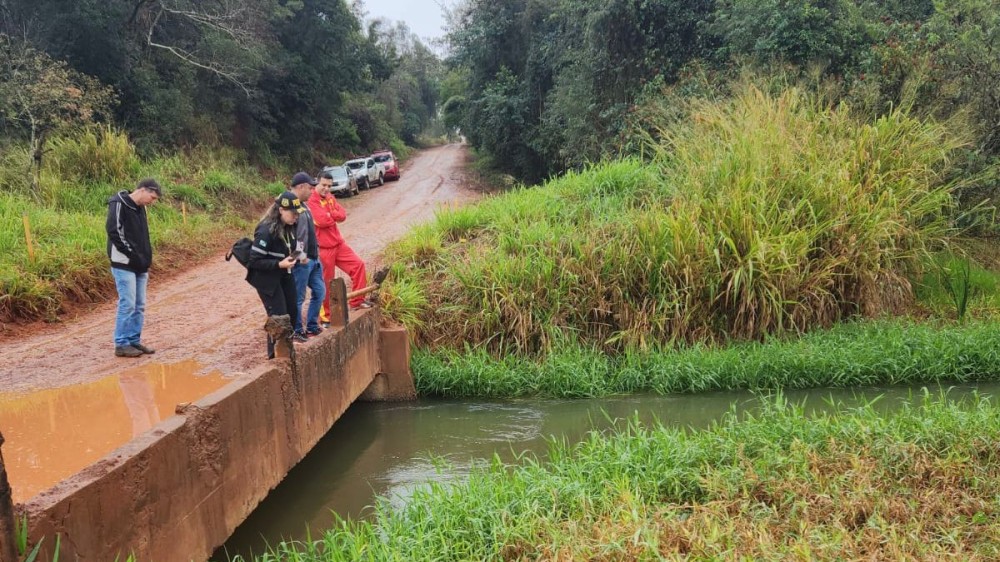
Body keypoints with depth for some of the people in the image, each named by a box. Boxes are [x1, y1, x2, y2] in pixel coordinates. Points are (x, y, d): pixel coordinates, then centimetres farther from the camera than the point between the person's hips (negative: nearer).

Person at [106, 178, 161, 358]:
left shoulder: (140, 208, 16)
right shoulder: (119, 204, -10)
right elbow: (113, 231, -20)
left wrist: (146, 262, 14)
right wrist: (132, 254, -18)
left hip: (139, 266, 8)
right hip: (124, 265, -8)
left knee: (139, 306, 9)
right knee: (127, 305, -7)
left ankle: (134, 341, 17)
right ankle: (121, 344, 1)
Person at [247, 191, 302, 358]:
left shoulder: (288, 227, -2)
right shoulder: (266, 230, -26)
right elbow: (254, 261, -23)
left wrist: (294, 257, -2)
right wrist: (279, 264, -28)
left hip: (284, 275, 8)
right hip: (266, 278, -8)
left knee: (292, 312, 12)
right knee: (278, 316, -6)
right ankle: (275, 356, 9)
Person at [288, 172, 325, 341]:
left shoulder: (302, 205, 14)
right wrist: (300, 255, -20)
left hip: (313, 258, 10)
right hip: (301, 261, -10)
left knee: (319, 291, 15)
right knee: (298, 297, 1)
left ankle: (312, 326, 27)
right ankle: (297, 331, 11)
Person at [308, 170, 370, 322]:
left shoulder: (330, 197, 11)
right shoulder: (311, 201, -14)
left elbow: (343, 215, 1)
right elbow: (322, 220, -25)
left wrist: (329, 214, -16)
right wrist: (333, 216, -6)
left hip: (338, 243, 8)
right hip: (323, 248, -8)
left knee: (358, 264, 5)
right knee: (326, 283, 1)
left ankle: (357, 301, 14)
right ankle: (326, 316, 15)